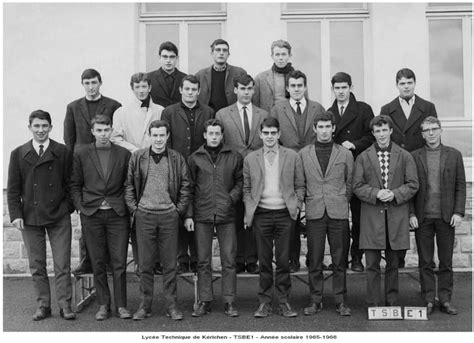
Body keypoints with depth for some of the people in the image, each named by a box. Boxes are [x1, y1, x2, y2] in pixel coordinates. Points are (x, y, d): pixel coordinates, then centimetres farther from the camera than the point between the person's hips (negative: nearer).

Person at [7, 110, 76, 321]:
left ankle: (65, 305, 7)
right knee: (36, 266, 7)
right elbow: (13, 188, 6)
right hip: (30, 217, 2)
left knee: (62, 264, -1)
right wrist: (15, 214, -3)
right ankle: (43, 305, 17)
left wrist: (67, 207, -3)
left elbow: (70, 183, 5)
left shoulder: (63, 152, 3)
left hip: (58, 218, -1)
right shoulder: (18, 154, 7)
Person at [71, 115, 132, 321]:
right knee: (98, 263, 5)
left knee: (119, 263, -2)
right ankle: (103, 305, 16)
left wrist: (128, 207, 1)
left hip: (117, 214, 0)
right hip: (91, 214, 1)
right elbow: (75, 185, 9)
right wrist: (80, 207, 0)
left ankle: (121, 305, 8)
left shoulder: (124, 154, 5)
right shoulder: (81, 154, 6)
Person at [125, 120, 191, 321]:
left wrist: (179, 209, -1)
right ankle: (144, 306, 13)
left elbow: (185, 186, 7)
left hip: (169, 215, 0)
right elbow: (129, 185, 7)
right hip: (144, 214, 0)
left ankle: (171, 306, 13)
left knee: (170, 264, 4)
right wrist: (134, 208, -2)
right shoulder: (137, 157, 6)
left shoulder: (177, 159, 6)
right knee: (145, 264, 4)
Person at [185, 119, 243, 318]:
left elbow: (240, 182, 11)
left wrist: (231, 198, -7)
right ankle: (204, 302, 13)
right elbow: (189, 188, 6)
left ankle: (229, 302, 9)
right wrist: (189, 215, 0)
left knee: (229, 260, 1)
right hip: (202, 216, 0)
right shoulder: (194, 158, 7)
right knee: (203, 261, 5)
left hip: (226, 216, 0)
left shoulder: (234, 158, 7)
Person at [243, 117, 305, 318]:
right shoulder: (250, 159, 7)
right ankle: (264, 303, 14)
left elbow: (300, 185, 8)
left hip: (284, 213, -1)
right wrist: (249, 210, 0)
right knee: (264, 260, 6)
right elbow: (246, 188, 11)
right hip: (261, 214, 1)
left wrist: (297, 206, -2)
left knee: (283, 259, 3)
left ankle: (284, 302, 13)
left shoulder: (292, 157, 5)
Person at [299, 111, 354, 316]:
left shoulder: (345, 154, 8)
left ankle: (341, 301, 13)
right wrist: (308, 202, 8)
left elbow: (350, 183, 13)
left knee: (339, 260, 4)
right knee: (314, 260, 3)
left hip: (339, 213, 0)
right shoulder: (304, 154, 7)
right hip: (314, 213, 0)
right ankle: (316, 300, 14)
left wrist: (342, 203, 10)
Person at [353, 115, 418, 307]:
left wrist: (395, 194, -11)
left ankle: (392, 302, 20)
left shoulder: (404, 156, 8)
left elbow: (413, 184, 5)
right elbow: (357, 186, 2)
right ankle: (374, 304, 8)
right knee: (372, 264, 0)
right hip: (372, 215, -1)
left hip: (397, 215, 1)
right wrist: (376, 194, -13)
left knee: (393, 263, 9)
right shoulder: (363, 157, 7)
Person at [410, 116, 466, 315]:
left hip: (446, 216, 1)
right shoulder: (414, 157, 4)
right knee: (425, 262, 5)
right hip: (422, 217, 0)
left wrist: (458, 212, -4)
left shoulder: (454, 155, 6)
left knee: (446, 261, 6)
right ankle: (428, 301, 13)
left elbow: (460, 186, 4)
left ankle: (445, 300, 16)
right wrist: (411, 214, -4)